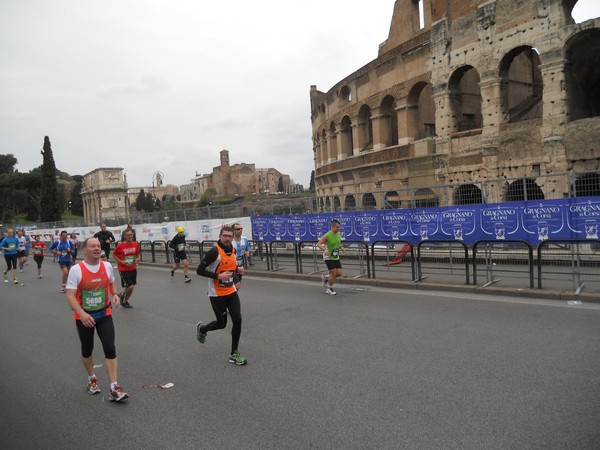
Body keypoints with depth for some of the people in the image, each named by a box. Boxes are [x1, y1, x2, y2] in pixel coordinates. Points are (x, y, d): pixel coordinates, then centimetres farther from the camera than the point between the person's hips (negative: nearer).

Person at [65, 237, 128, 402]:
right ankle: (92, 379, 41)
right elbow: (70, 296, -17)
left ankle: (114, 388, -4)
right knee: (87, 350, 16)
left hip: (104, 314, 2)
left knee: (110, 349, -8)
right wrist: (82, 313, -31)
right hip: (84, 317, -2)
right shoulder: (76, 269, -15)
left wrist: (114, 294, -5)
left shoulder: (107, 266, -3)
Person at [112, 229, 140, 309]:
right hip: (123, 270, -5)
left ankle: (125, 301, 32)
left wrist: (137, 259, -6)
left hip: (133, 269, 5)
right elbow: (114, 255, -1)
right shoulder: (120, 245, -12)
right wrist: (121, 262, -14)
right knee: (130, 286, -11)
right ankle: (121, 296, 19)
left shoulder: (135, 244, 0)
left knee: (131, 287, 11)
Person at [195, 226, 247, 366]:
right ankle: (202, 329, 41)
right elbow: (200, 270, -19)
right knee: (221, 323, 7)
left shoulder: (233, 250, 3)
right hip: (217, 295, -6)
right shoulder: (214, 251, -19)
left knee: (237, 320, -3)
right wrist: (218, 276, -25)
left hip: (231, 292, 6)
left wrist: (237, 269, 0)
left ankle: (234, 354, 12)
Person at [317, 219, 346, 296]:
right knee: (333, 273, -9)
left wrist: (341, 248, 2)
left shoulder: (338, 234, 3)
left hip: (336, 257, 7)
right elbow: (318, 244, -21)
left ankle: (325, 278, 27)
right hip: (328, 257, -7)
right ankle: (329, 289, 13)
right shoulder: (327, 235, -19)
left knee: (339, 273, 3)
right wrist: (324, 250, -38)